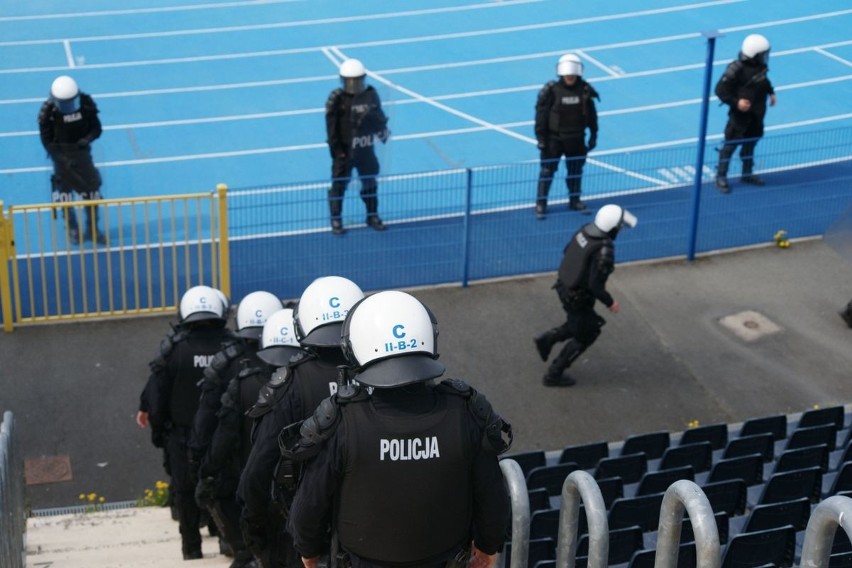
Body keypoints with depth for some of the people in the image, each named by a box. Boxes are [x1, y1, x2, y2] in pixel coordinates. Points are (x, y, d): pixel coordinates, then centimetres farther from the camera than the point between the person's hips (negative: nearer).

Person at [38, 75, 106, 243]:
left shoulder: (86, 103, -13)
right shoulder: (48, 111, -20)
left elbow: (97, 128, -4)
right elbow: (47, 141, -15)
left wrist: (87, 139, -26)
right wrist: (63, 160, -24)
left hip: (82, 152, 3)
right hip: (61, 154, -3)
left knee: (92, 191, 5)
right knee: (64, 193, 2)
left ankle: (92, 229, 22)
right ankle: (72, 229, 23)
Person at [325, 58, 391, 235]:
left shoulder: (371, 94, 0)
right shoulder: (337, 99, -15)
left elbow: (379, 117, 13)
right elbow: (332, 126, -15)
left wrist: (382, 130, 0)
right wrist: (337, 150, -16)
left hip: (366, 148, 5)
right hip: (344, 150, -5)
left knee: (370, 182, 16)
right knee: (339, 184, 4)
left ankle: (372, 216, 31)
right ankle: (336, 219, 17)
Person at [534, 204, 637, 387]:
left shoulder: (585, 230, -9)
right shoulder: (604, 252, -33)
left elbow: (568, 250, 8)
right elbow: (595, 286, -29)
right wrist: (610, 302, -13)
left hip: (564, 286, 8)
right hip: (578, 298, -7)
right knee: (585, 336, 16)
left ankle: (547, 339, 25)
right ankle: (554, 374, 24)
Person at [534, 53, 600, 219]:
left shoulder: (585, 91, -3)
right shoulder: (552, 90, -13)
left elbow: (591, 115, 6)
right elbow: (541, 114, -10)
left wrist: (593, 135, 7)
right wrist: (540, 137, -11)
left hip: (576, 140, 3)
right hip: (554, 138, -3)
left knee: (576, 171, 13)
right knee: (547, 170, 0)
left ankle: (574, 201, 29)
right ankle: (541, 204, 7)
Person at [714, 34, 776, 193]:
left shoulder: (761, 67, -3)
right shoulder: (737, 69, -26)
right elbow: (720, 90, -22)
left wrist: (771, 92, 10)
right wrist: (736, 102, -28)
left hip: (756, 114, 7)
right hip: (740, 114, -7)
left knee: (750, 143, 19)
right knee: (731, 144, 0)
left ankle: (747, 174, 34)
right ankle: (721, 177, 11)